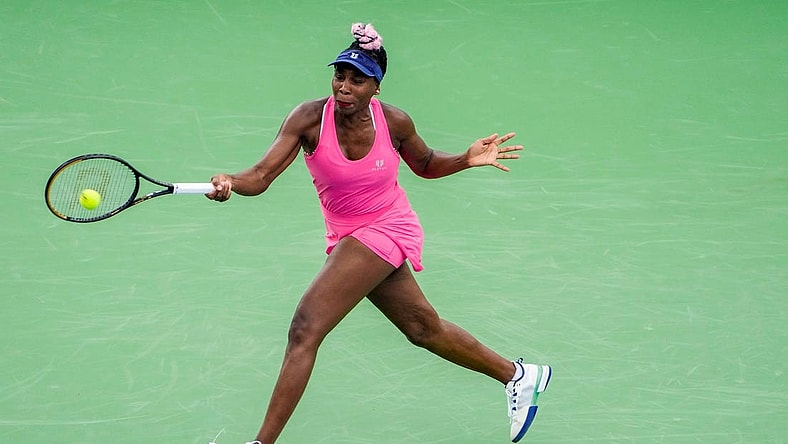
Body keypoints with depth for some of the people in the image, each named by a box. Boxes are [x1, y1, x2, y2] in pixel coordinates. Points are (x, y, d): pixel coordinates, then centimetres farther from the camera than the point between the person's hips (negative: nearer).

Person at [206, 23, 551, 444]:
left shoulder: (394, 122, -15)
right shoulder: (309, 119, -16)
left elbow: (425, 164, 7)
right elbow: (261, 176, -25)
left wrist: (466, 159, -11)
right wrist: (230, 182, -47)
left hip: (385, 231, -4)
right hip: (348, 237, 4)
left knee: (305, 328, -18)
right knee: (423, 329, 21)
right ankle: (518, 375, 43)